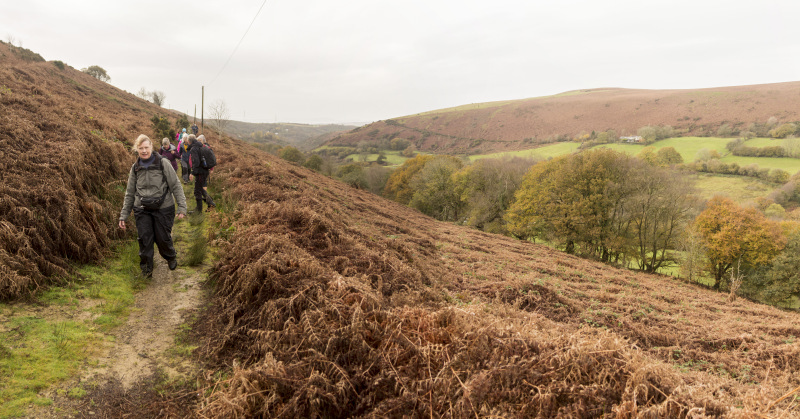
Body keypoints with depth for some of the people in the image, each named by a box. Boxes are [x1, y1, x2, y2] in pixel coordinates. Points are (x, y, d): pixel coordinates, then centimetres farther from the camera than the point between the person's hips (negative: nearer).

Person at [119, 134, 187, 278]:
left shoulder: (162, 163, -6)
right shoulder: (135, 168, 6)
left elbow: (176, 186, -5)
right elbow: (130, 193, 13)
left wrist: (182, 207, -12)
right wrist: (123, 215, 11)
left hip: (163, 208, -3)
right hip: (142, 210, 3)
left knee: (163, 238, 3)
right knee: (144, 238, -3)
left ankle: (171, 258, 34)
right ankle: (146, 268, 13)